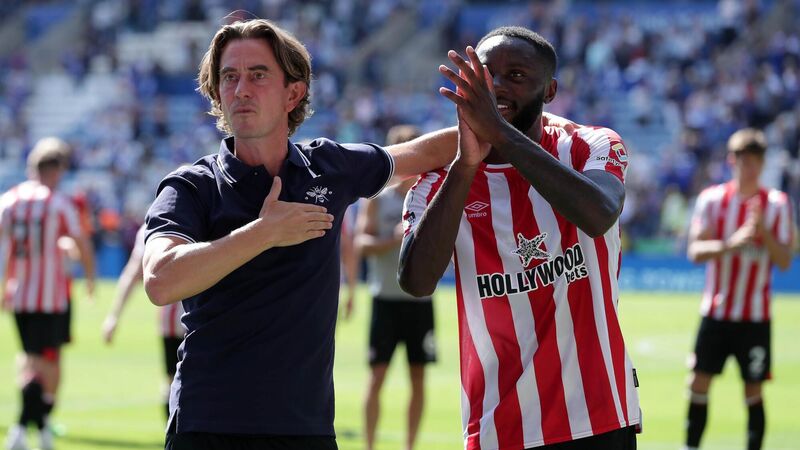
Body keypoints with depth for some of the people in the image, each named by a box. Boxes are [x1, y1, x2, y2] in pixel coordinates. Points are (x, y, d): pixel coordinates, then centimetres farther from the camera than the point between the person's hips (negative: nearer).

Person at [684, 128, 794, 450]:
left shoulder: (777, 204, 0)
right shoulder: (711, 199, 1)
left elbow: (784, 261, -4)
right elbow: (695, 251, -7)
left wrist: (763, 232, -21)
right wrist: (731, 244, -25)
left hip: (755, 315, -1)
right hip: (716, 311, 1)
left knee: (753, 390, 1)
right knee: (699, 383, 0)